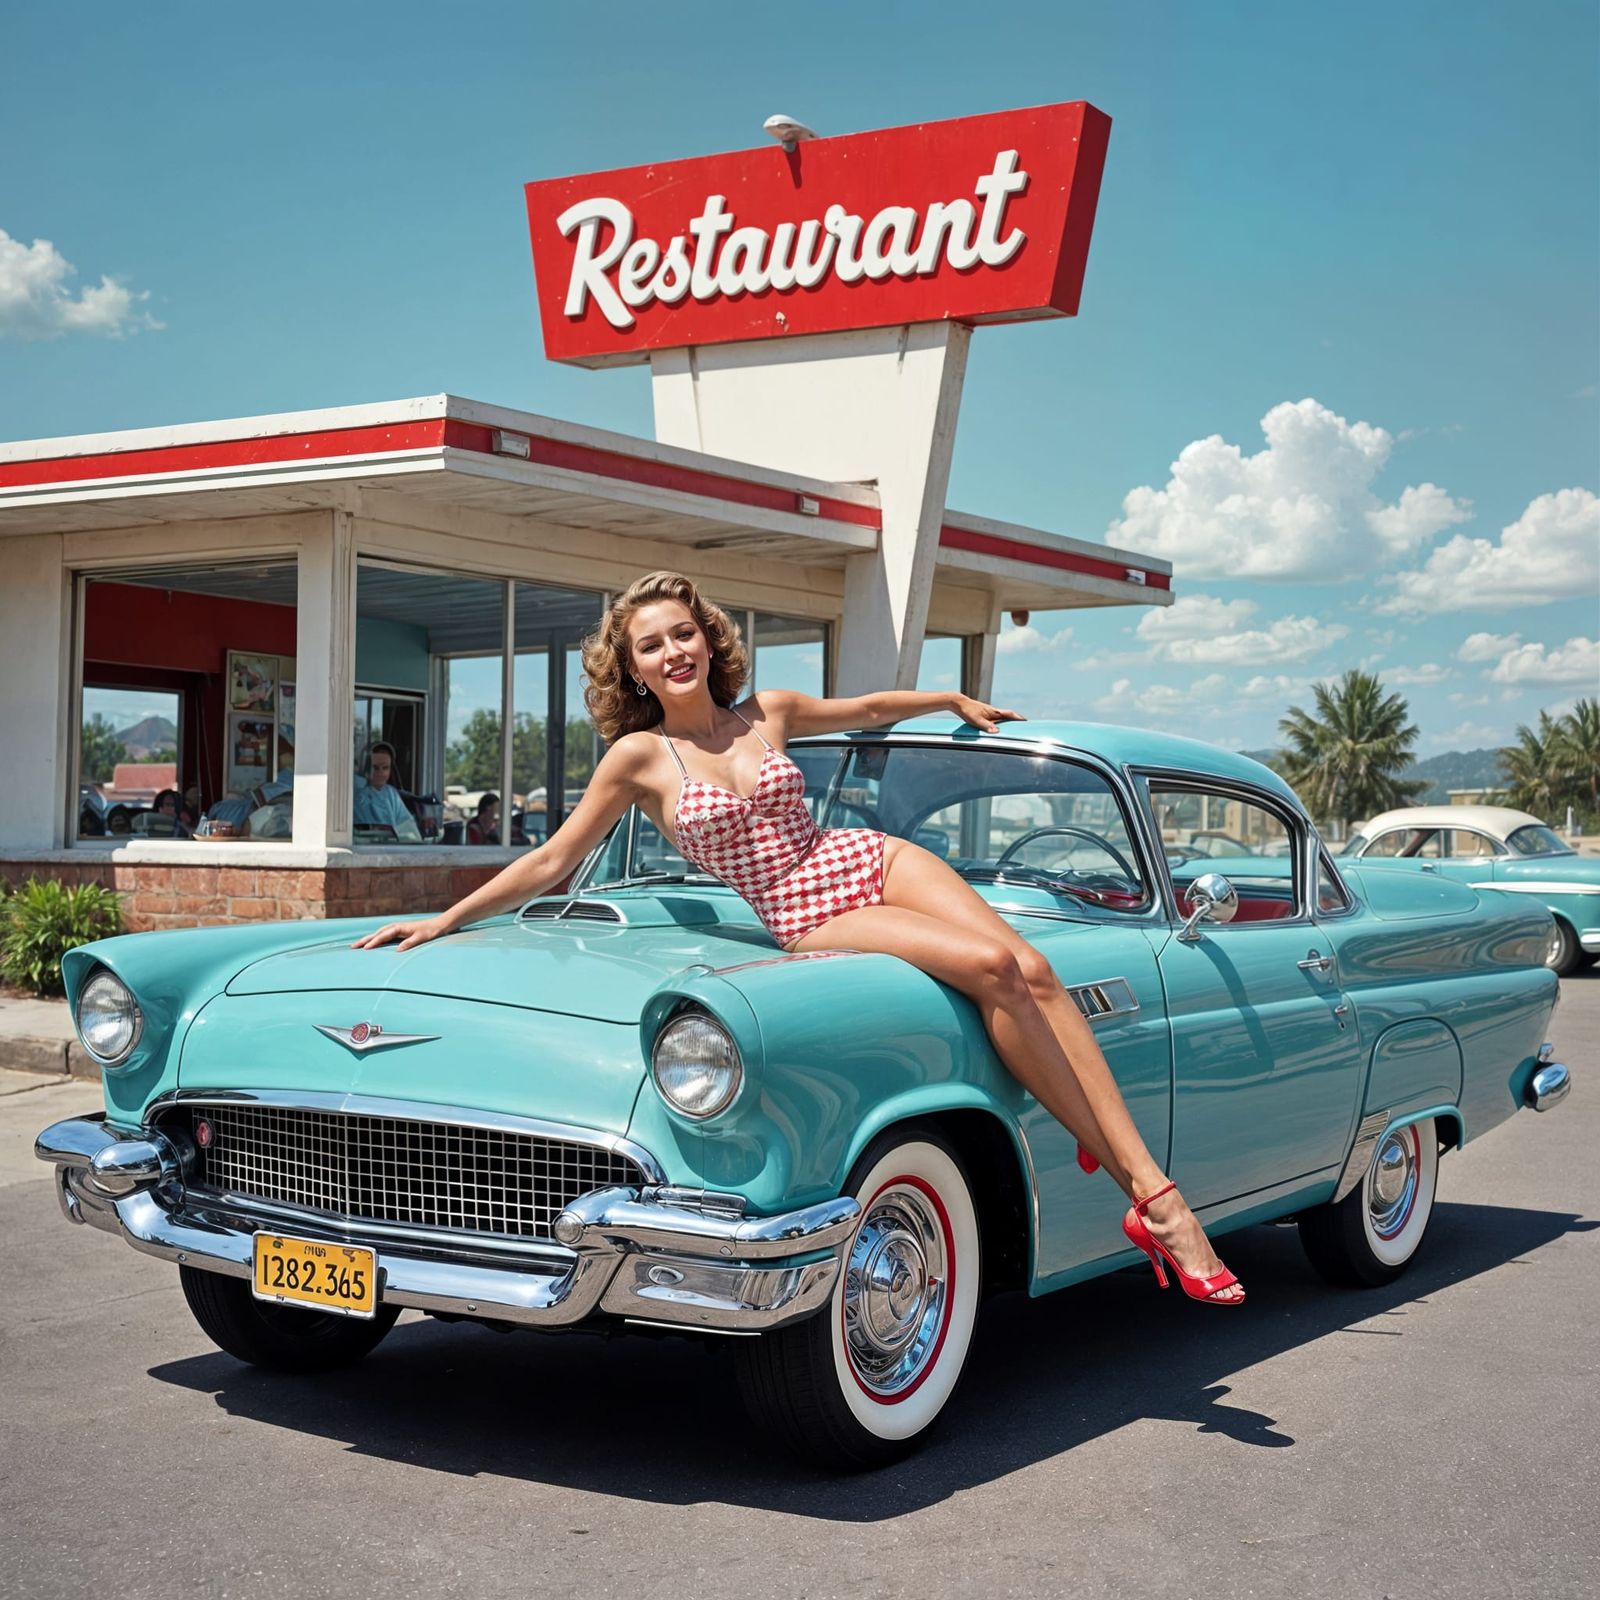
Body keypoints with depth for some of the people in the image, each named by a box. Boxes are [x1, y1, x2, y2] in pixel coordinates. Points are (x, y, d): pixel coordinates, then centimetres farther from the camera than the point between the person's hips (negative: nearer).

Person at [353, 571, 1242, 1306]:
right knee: (992, 971, -28)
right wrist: (443, 923, -1)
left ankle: (1155, 1188, -18)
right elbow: (552, 864, 2)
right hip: (812, 920, -5)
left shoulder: (769, 714, 9)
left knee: (1035, 974, -19)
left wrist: (958, 700, 37)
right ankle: (1137, 1186, -22)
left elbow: (869, 709, 27)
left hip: (878, 862, 5)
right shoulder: (639, 758, -2)